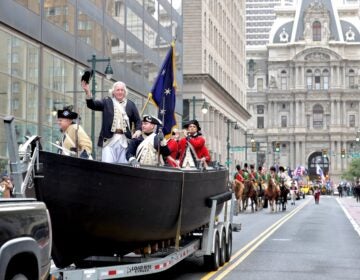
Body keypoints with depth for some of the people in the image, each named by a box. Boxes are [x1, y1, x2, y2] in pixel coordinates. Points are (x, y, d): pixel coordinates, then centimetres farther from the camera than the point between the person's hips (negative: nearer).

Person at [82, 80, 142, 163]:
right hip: (109, 138, -1)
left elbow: (138, 120, 14)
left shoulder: (130, 104, 13)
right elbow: (92, 105, -2)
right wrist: (88, 92, -18)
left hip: (124, 139, 2)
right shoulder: (106, 102, 10)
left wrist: (138, 130, -5)